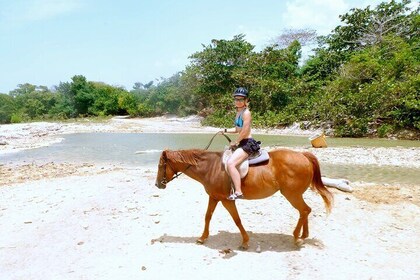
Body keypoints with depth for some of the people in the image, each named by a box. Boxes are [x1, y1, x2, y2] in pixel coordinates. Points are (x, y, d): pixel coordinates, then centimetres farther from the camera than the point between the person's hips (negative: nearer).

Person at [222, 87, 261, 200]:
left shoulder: (246, 112, -13)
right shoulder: (238, 112, 15)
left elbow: (245, 131, -19)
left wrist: (235, 142, -10)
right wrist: (225, 130, 15)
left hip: (247, 143, -11)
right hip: (241, 143, 11)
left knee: (230, 163, -27)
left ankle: (238, 192, -26)